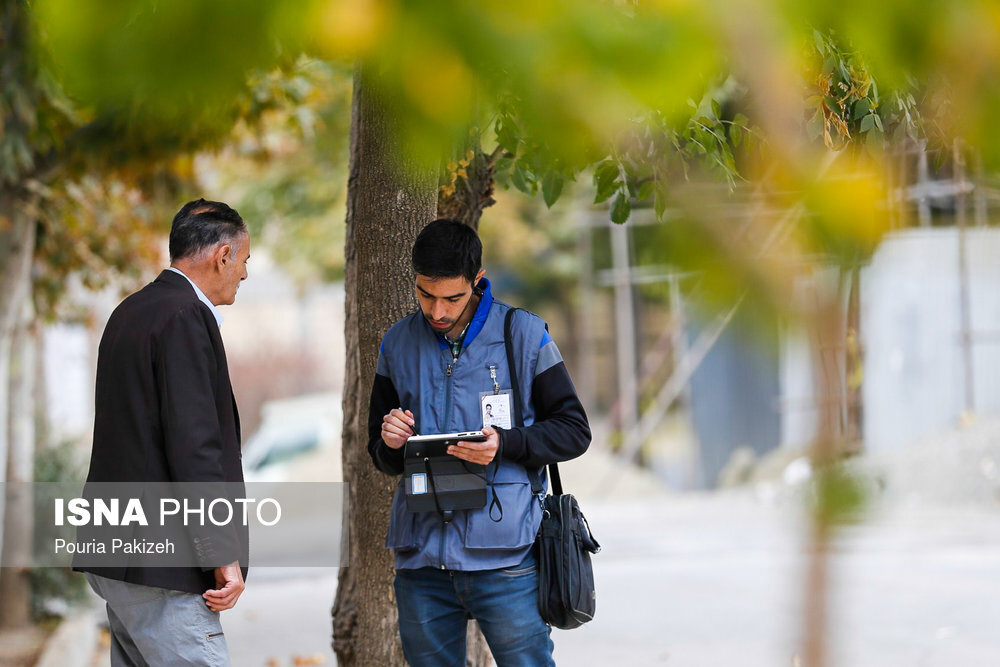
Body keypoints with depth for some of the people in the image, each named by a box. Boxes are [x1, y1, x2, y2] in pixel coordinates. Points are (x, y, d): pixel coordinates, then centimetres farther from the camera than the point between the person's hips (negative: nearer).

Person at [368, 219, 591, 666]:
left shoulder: (523, 334, 1)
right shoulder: (398, 344, 11)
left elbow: (574, 431, 2)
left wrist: (506, 444, -15)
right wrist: (390, 443, -4)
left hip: (503, 556, -4)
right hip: (421, 555, 4)